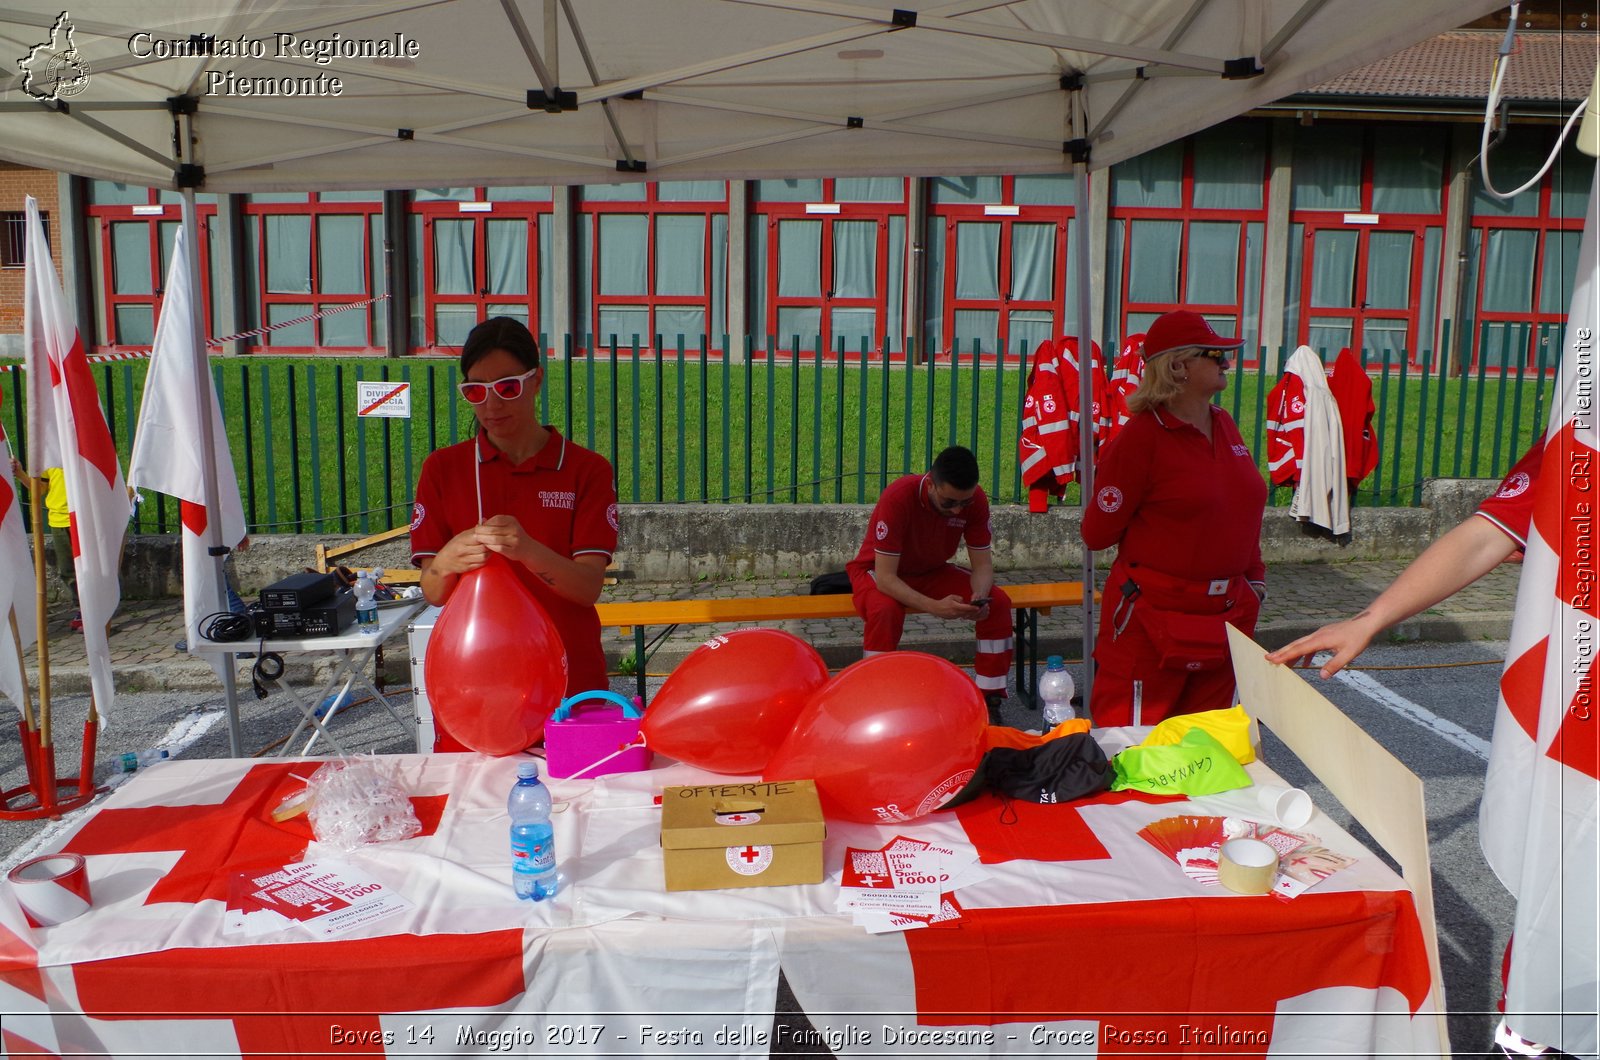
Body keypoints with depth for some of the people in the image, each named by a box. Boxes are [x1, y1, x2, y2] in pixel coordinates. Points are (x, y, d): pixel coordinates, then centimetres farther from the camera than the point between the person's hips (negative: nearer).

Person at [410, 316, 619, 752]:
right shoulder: (443, 468, 4)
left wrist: (528, 551, -29)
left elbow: (589, 587, -11)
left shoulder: (586, 469, -1)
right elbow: (432, 593, -1)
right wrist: (447, 563, -24)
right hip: (470, 680, 1)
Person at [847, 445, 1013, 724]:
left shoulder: (975, 499, -19)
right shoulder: (899, 497, -33)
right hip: (878, 572, -4)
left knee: (998, 602, -18)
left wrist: (979, 597, -34)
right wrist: (934, 607, -46)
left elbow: (982, 564, -12)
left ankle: (989, 702, -7)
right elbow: (885, 577, -34)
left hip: (932, 573, 5)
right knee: (885, 611, -39)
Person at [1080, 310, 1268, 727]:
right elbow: (1097, 533, -13)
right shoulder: (1141, 436, -15)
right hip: (1152, 616, -7)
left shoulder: (1224, 425, 8)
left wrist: (1254, 577, 13)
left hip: (1228, 613, 7)